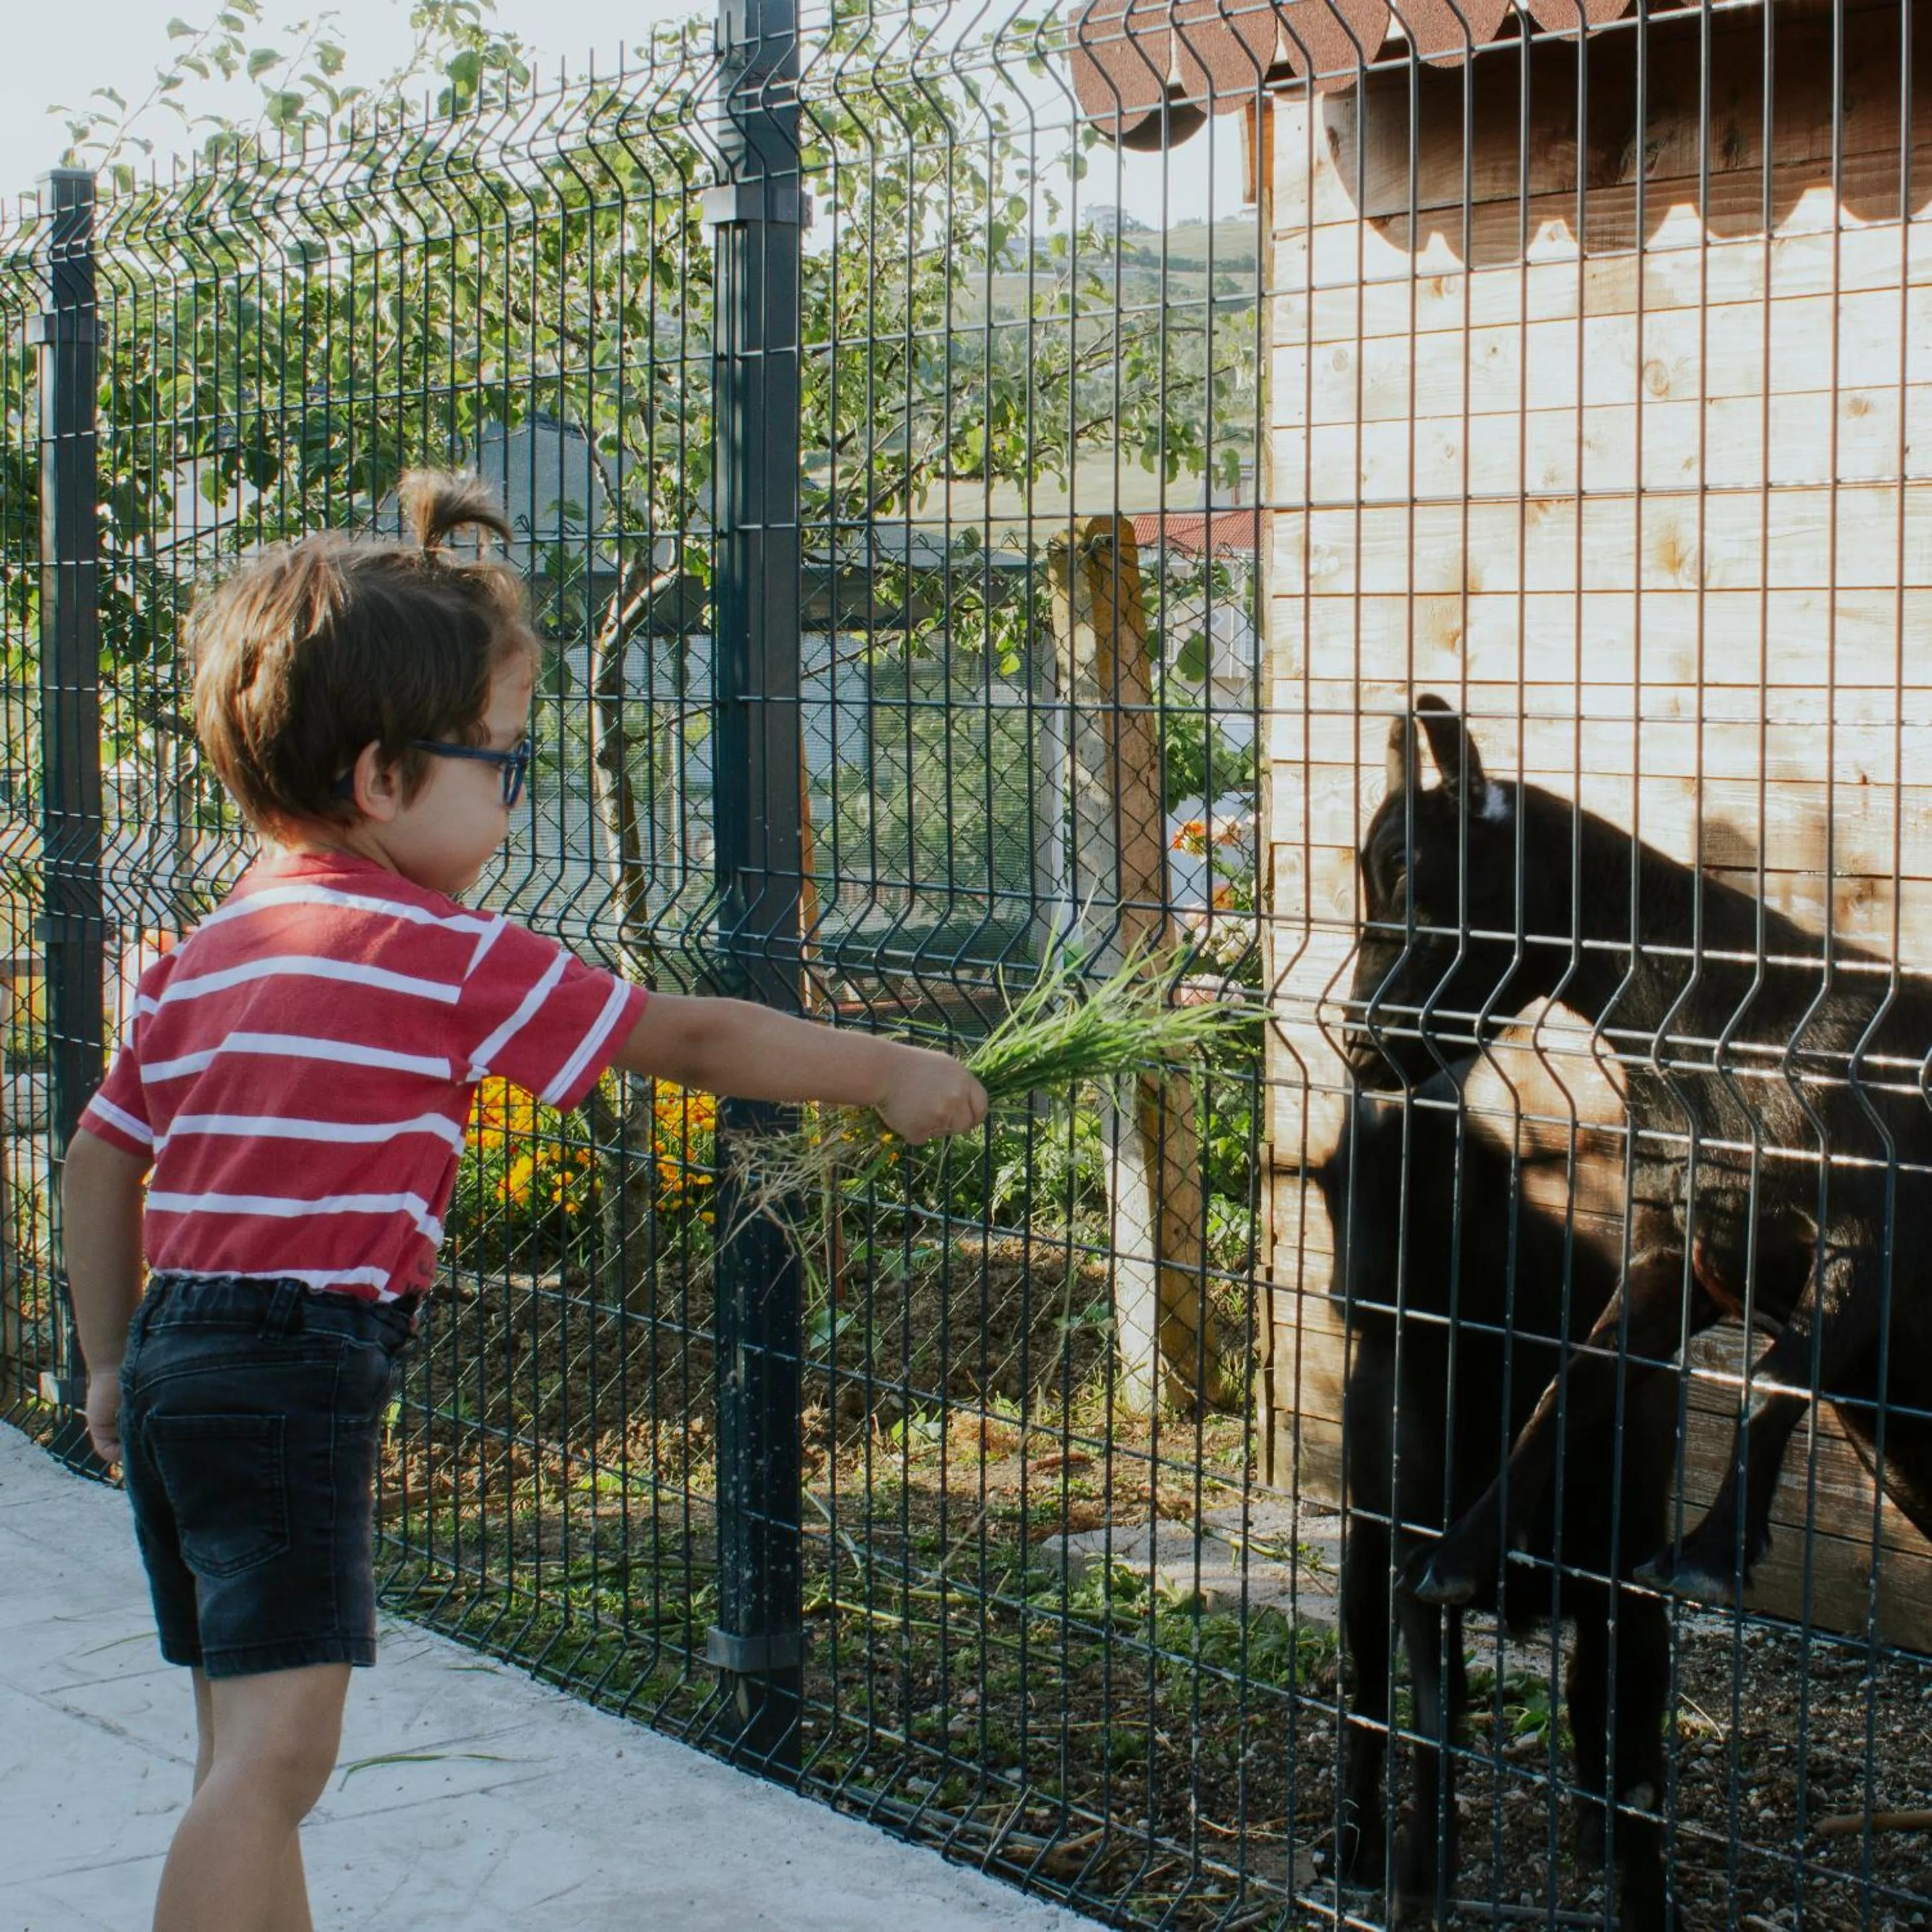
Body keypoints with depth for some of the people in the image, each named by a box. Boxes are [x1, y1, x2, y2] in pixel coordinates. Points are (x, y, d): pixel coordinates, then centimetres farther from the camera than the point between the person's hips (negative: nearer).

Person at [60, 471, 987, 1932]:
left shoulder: (203, 955, 12)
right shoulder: (449, 959, -9)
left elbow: (102, 1156, 17)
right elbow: (694, 1042, -4)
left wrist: (115, 1363, 25)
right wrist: (886, 1073, 7)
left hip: (176, 1356, 9)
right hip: (297, 1380, -9)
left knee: (246, 1743, 16)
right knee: (278, 1747, -12)